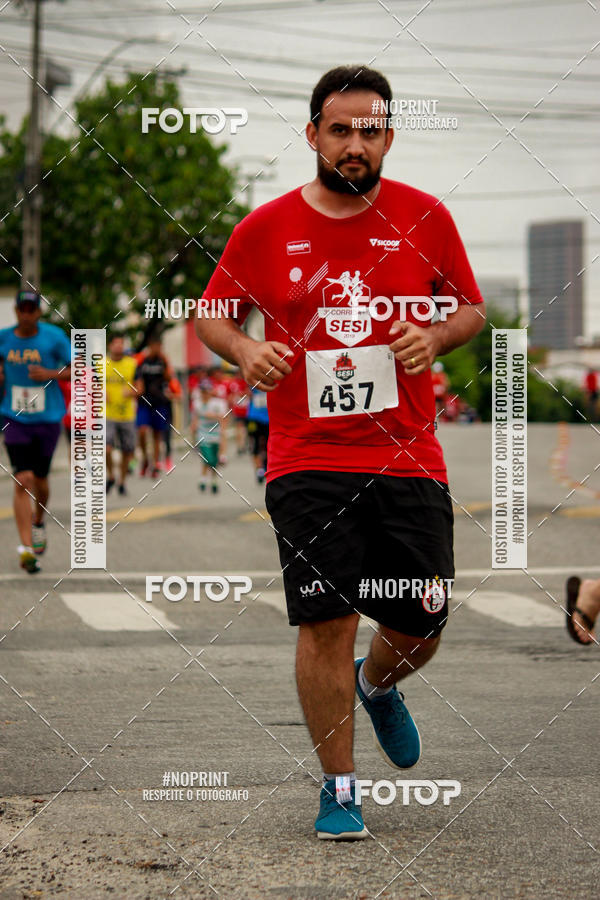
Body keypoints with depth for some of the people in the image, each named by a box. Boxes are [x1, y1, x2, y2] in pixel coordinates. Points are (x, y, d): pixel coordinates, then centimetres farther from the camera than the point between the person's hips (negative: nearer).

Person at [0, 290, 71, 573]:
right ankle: (26, 547, -14)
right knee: (23, 480, -12)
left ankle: (38, 521, 44)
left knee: (39, 478, 11)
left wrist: (50, 374, -17)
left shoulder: (54, 337, -5)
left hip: (47, 419, 0)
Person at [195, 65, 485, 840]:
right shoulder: (264, 229, 1)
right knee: (325, 624, -8)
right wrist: (245, 351, -11)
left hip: (409, 460, 2)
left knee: (420, 629, 7)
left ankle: (377, 685, 43)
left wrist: (435, 337, -8)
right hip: (308, 462, -2)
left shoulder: (424, 218, 3)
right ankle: (338, 788, 8)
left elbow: (471, 308, 13)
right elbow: (212, 312, 11)